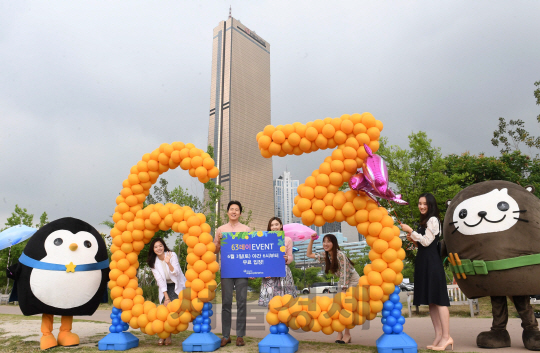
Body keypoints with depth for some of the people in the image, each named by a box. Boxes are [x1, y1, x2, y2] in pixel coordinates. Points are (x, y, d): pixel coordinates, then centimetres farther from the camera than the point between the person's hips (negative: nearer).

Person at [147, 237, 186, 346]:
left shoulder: (172, 255, -12)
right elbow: (160, 280, -7)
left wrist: (168, 263, -35)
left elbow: (176, 273, -18)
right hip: (165, 287, 3)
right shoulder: (153, 261, -3)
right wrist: (166, 296, -13)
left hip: (177, 285, -2)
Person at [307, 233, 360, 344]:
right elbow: (309, 254, 3)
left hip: (353, 281, -7)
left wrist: (343, 291, -23)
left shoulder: (340, 255, -26)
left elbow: (345, 274, -25)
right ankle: (339, 334, 6)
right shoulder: (325, 255, -4)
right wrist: (311, 240, -6)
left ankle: (347, 334, -2)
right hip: (343, 283, 7)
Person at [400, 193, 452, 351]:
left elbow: (426, 242, -15)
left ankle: (446, 336, -7)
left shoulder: (433, 220, -7)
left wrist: (411, 231, -10)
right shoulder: (424, 222, 19)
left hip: (432, 263, -9)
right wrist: (413, 240, 5)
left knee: (438, 299, -9)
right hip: (424, 264, 9)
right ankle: (438, 336, 11)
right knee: (431, 301, 8)